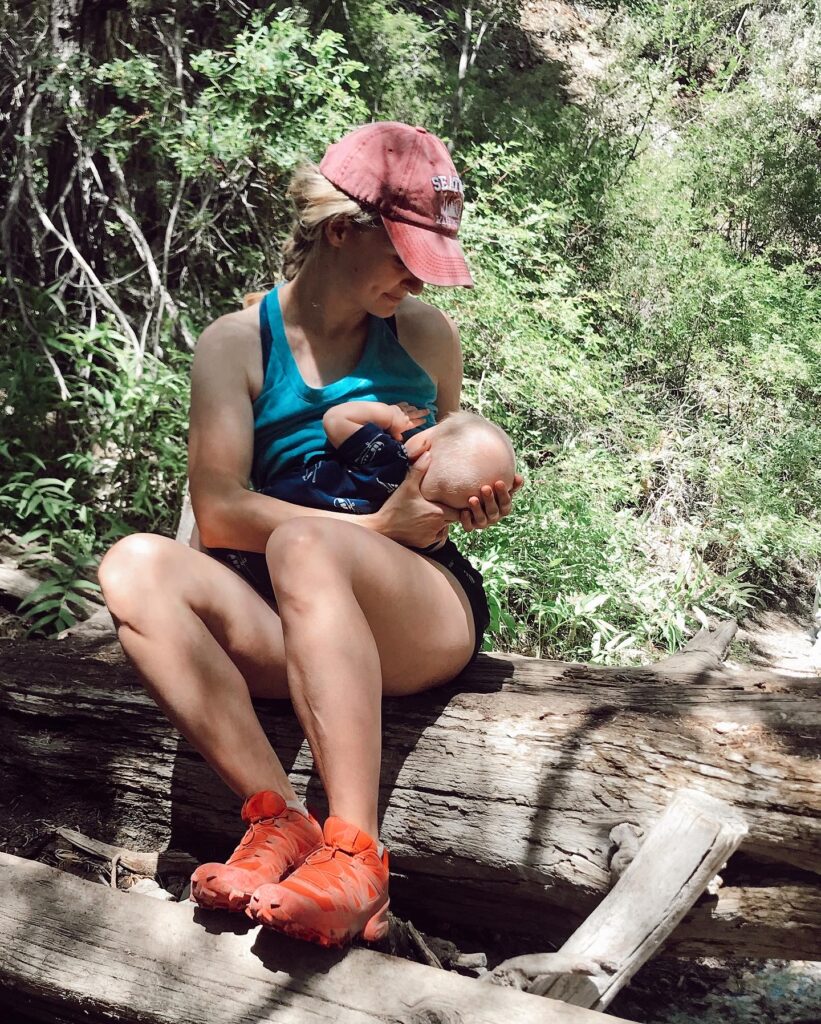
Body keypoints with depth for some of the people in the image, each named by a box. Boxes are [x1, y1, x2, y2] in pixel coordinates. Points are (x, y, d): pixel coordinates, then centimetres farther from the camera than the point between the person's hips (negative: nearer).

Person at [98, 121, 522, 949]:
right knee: (136, 564, -25)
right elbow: (218, 509, -7)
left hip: (424, 615, 0)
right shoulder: (237, 343, 4)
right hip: (287, 631, 1)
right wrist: (377, 527, -14)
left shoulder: (424, 335, 11)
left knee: (302, 543, -33)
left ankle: (355, 852, -38)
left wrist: (472, 502, -1)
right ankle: (277, 820, -31)